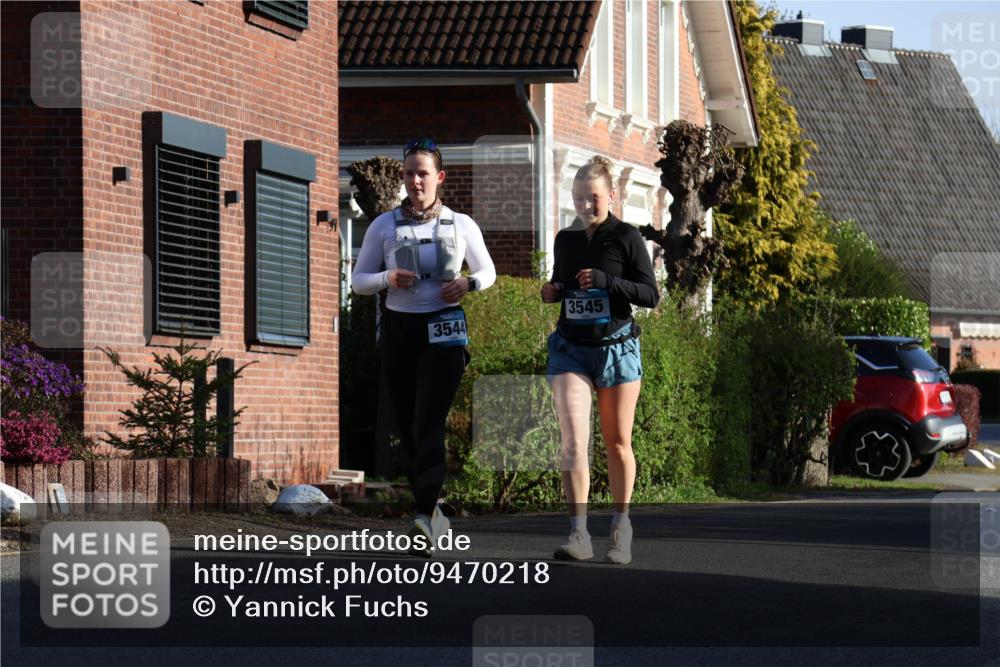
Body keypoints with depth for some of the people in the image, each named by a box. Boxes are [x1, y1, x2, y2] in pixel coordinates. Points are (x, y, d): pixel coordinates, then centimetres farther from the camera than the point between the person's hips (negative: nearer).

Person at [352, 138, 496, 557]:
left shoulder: (461, 226, 4)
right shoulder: (384, 226, 4)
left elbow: (488, 272, 15)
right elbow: (358, 280, 8)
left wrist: (468, 283, -8)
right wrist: (387, 279, -13)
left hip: (443, 331, -2)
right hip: (398, 329, 2)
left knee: (428, 425, -16)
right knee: (408, 428, 7)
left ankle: (424, 519, -27)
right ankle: (432, 509, 24)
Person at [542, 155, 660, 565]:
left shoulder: (626, 237, -4)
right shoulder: (565, 240, 8)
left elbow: (651, 295, -7)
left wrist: (607, 281, -21)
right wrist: (550, 293, 0)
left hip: (616, 347, -2)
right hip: (571, 349, 2)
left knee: (617, 443, 7)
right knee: (573, 440, -12)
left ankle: (621, 526, 22)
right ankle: (578, 534, -15)